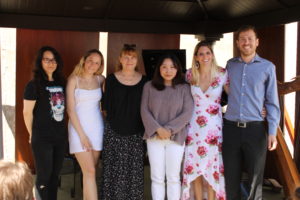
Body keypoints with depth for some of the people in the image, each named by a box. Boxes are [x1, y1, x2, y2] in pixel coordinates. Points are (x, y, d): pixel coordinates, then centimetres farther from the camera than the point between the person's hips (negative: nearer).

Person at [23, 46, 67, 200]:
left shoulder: (61, 83, 7)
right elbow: (27, 112, -9)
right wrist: (32, 134, -1)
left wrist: (63, 129, 10)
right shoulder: (34, 85, -11)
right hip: (42, 138, -5)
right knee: (44, 176, 4)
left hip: (60, 136, 5)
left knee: (55, 175, 14)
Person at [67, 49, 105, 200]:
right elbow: (71, 109, -8)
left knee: (89, 171, 7)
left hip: (97, 127, 4)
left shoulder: (100, 79, 5)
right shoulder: (74, 79, -4)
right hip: (79, 127, -4)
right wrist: (82, 135, -12)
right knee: (90, 172, -9)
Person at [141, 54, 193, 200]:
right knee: (157, 178, 6)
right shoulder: (149, 86, 3)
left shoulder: (184, 88, 0)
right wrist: (158, 129, -14)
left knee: (173, 178, 7)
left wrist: (170, 129, -14)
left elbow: (187, 113, -6)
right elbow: (144, 111, -1)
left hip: (176, 137, -1)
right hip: (154, 137, 1)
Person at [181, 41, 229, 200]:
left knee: (212, 166, 5)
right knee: (194, 166, 6)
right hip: (194, 125, 2)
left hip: (214, 125, -2)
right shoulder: (190, 74, 0)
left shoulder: (222, 74, -6)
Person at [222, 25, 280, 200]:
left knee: (255, 179, 9)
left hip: (255, 129, -2)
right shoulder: (230, 65, 8)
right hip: (231, 128, 2)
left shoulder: (267, 67, 0)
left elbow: (272, 102, -1)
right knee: (231, 178, 11)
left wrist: (272, 132, -8)